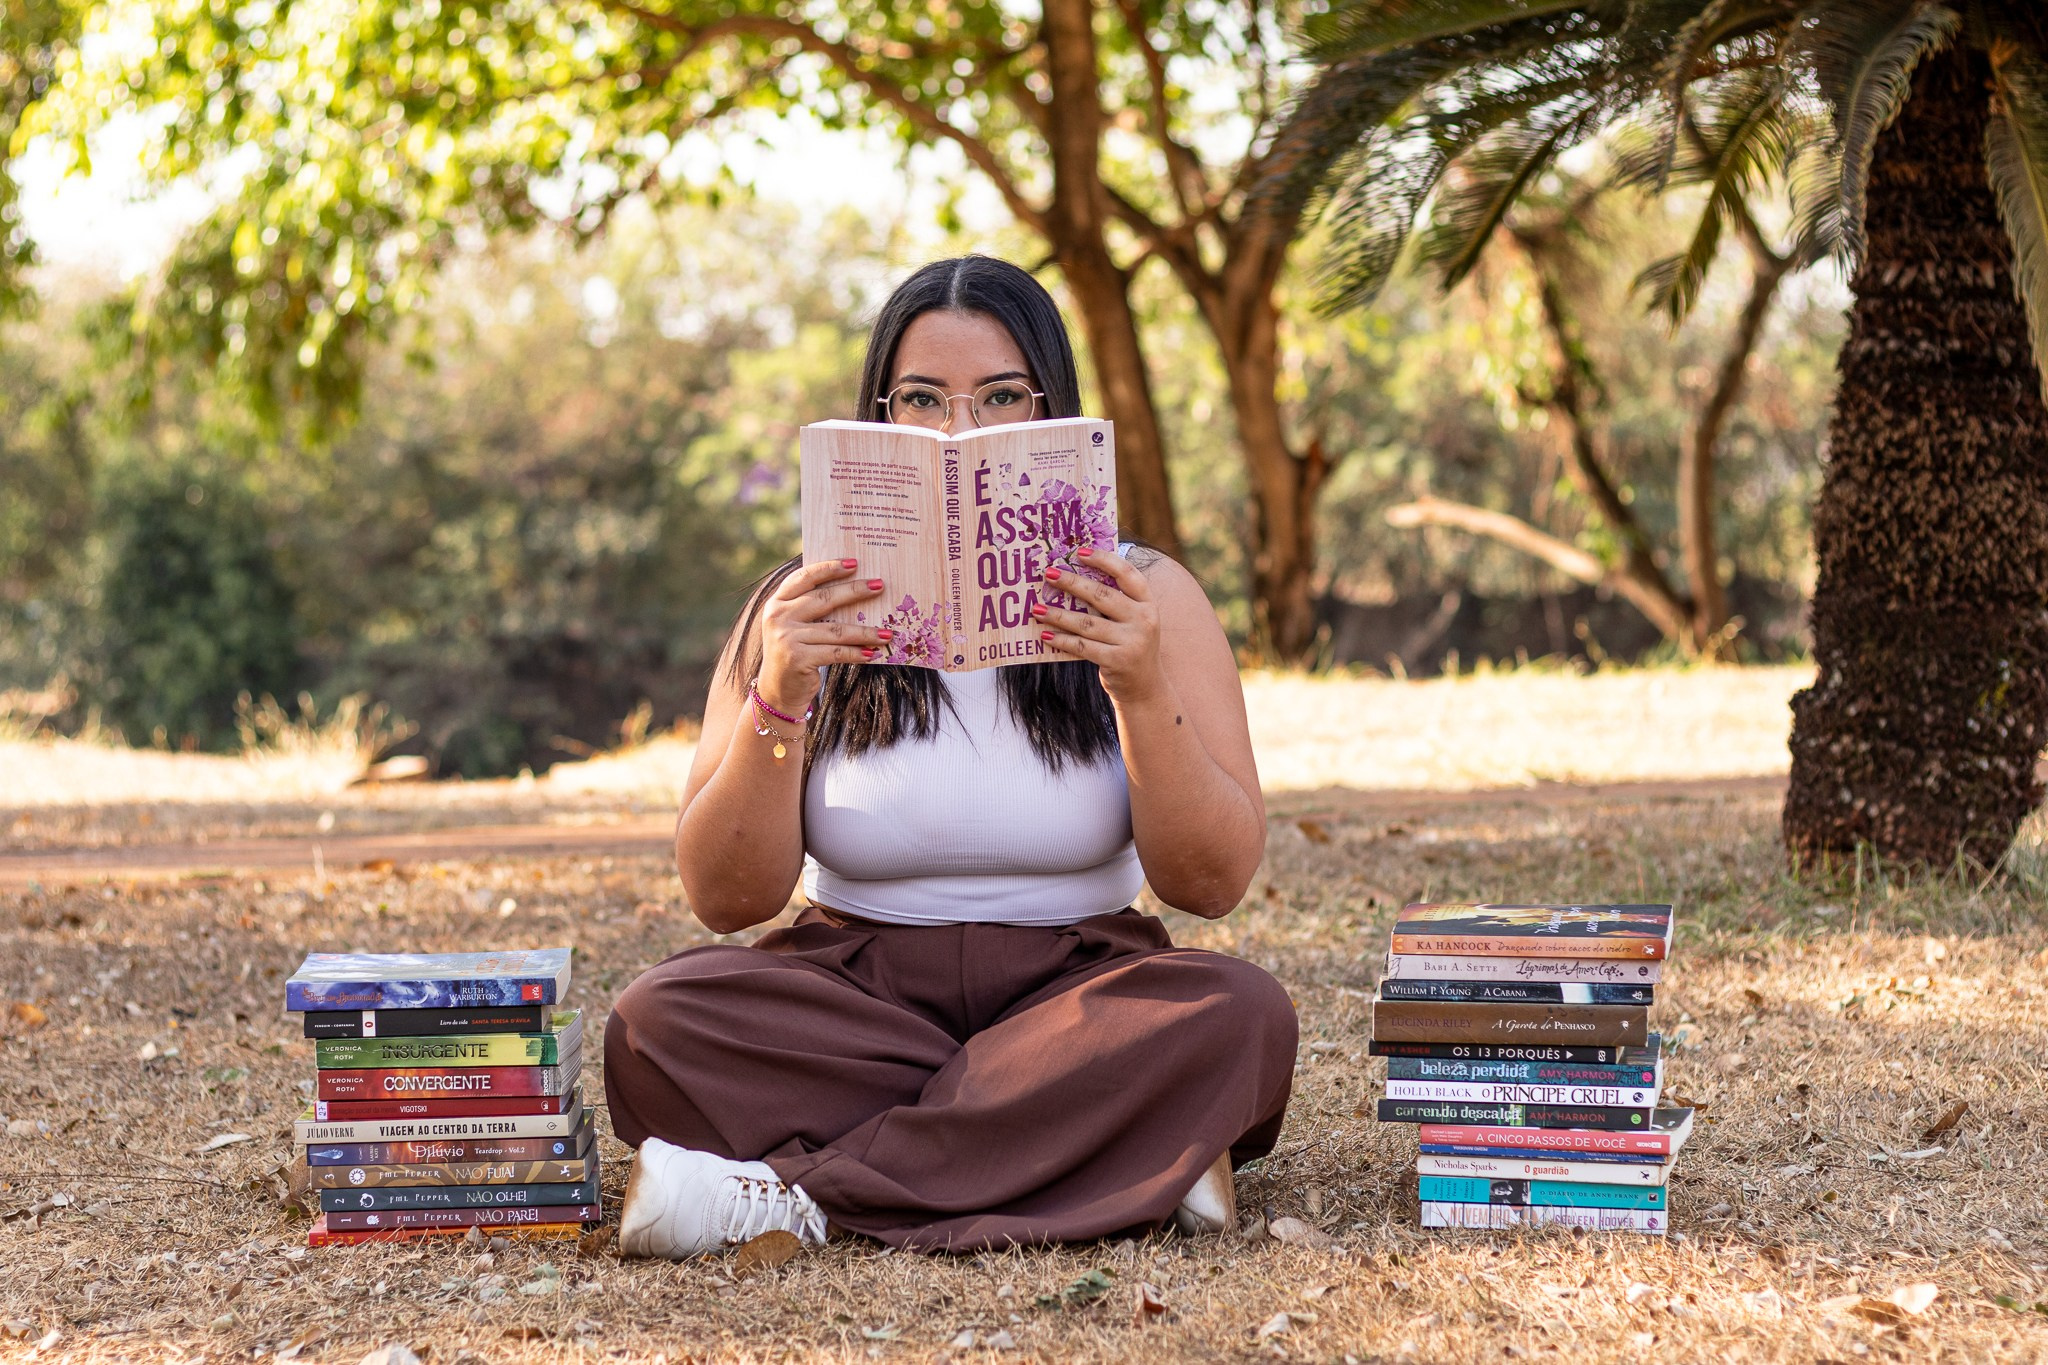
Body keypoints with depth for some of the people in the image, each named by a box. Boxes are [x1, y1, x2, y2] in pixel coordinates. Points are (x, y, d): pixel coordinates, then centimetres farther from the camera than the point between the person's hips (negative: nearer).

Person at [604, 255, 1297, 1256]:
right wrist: (775, 705, -21)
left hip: (1076, 991, 0)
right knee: (659, 1022, -28)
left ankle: (801, 1191, -28)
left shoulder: (1142, 600, 2)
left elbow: (1213, 882, -7)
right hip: (857, 998, 0)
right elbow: (724, 901, -6)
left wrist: (1143, 692, -22)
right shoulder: (803, 612, 2)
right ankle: (1128, 1159, -27)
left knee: (1237, 1015, -31)